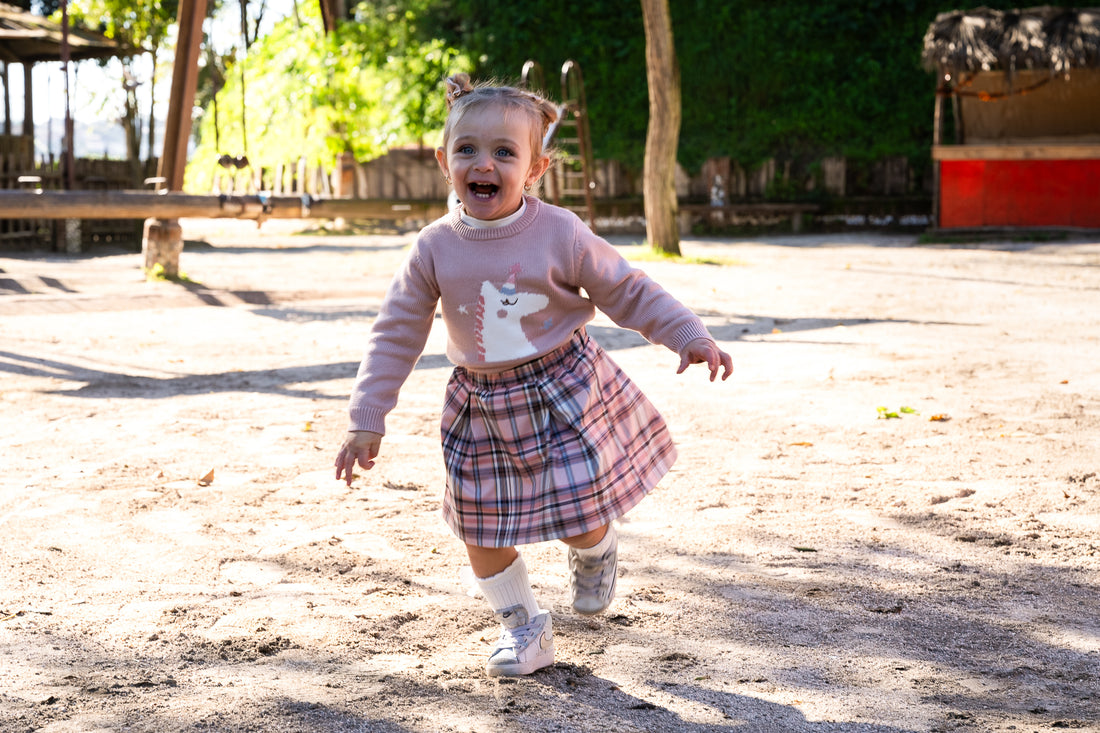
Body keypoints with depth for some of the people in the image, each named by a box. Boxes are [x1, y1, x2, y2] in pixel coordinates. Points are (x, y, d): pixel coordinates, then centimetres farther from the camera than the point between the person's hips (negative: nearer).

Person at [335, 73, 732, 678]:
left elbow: (627, 292, -2)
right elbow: (397, 334, -2)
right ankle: (522, 623, 26)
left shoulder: (560, 234, -15)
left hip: (563, 393, -2)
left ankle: (596, 553, 38)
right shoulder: (435, 248, -9)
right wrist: (366, 420, -4)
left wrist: (690, 337, -7)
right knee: (482, 530, 3)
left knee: (582, 519, -1)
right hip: (481, 408, 3)